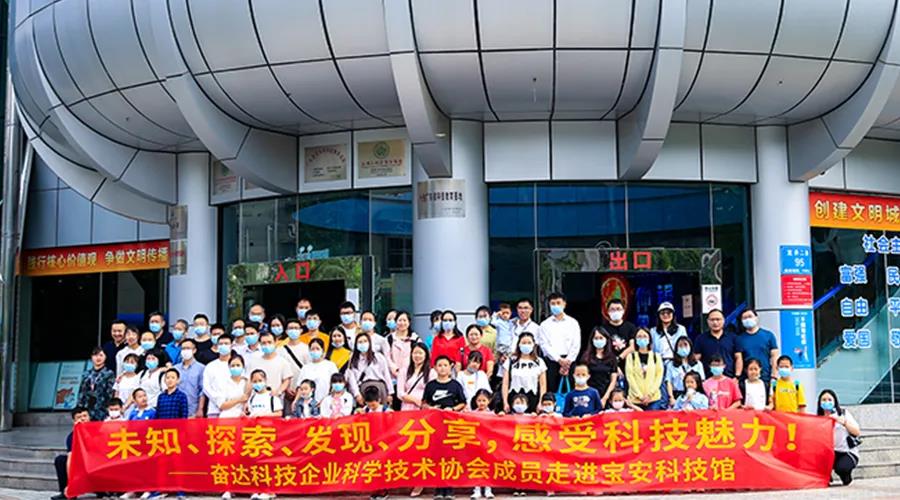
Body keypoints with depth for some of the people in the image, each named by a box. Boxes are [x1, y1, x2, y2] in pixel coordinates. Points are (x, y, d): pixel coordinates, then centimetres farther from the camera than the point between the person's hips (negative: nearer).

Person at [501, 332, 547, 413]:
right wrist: (505, 402, -2)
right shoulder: (510, 362, 9)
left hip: (533, 403, 0)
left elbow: (543, 385, 8)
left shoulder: (539, 362, 10)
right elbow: (505, 384, 6)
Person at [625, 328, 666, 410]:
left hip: (654, 398, 1)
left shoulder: (656, 356, 9)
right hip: (635, 399, -1)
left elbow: (659, 375, 3)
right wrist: (640, 396, -9)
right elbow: (629, 376, -1)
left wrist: (650, 394, -7)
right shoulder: (631, 356, 6)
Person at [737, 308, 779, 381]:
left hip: (766, 378, -1)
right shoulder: (740, 338, 7)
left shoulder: (768, 335, 5)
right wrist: (737, 376, -7)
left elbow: (774, 356, 3)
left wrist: (773, 376, -5)